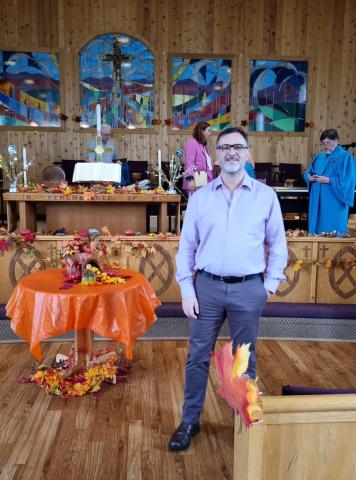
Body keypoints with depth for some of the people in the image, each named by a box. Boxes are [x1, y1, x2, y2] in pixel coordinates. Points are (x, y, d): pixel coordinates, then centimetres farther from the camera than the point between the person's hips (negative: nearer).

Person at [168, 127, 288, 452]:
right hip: (207, 286, 1)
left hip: (248, 289, 0)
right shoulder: (200, 197, 2)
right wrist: (187, 289, -2)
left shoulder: (266, 196, 0)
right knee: (198, 357, 10)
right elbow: (187, 246, 3)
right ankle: (190, 422, 29)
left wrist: (270, 284, 3)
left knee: (245, 360, 13)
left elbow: (278, 245, 7)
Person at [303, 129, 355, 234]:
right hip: (318, 201, 6)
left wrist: (327, 180, -18)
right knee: (316, 230, 10)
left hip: (335, 204, -6)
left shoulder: (345, 157, -7)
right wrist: (310, 177, -6)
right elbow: (308, 173, 17)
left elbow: (347, 180, -15)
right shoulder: (319, 157, 13)